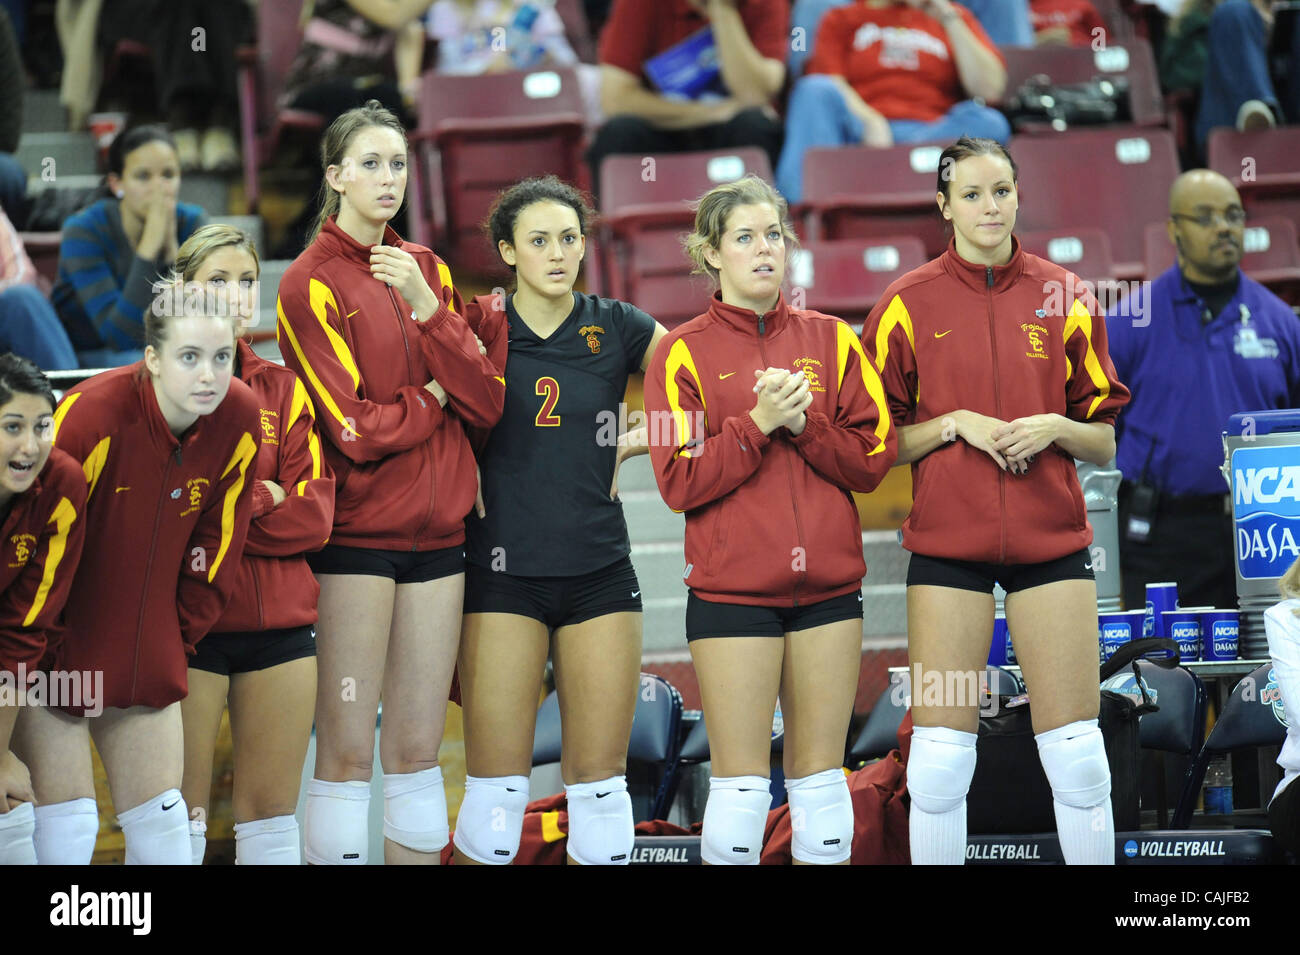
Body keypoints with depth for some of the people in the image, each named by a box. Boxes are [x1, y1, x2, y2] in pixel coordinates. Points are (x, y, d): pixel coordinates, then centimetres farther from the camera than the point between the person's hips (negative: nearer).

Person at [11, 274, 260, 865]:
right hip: (54, 654, -5)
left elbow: (217, 543, 3)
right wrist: (51, 657, -13)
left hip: (143, 655, 5)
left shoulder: (238, 419, -10)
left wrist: (177, 640, 4)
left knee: (163, 817, 9)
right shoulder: (92, 416, -25)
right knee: (67, 822, -6)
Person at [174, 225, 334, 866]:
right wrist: (262, 502, -11)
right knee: (181, 808, -3)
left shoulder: (285, 391, 10)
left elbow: (313, 516, 0)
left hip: (279, 621, 3)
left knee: (271, 807, 6)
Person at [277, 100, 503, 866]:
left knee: (418, 748, 7)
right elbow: (356, 430, -14)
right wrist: (435, 396, -1)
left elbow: (487, 404, -1)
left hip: (436, 531, 5)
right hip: (356, 535, -5)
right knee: (348, 750, -6)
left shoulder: (426, 269, 12)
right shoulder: (311, 283, -5)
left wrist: (426, 307, -10)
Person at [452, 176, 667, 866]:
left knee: (599, 784, 3)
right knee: (496, 789, -3)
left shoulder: (616, 329, 5)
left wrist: (633, 445, 4)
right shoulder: (478, 327, 1)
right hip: (502, 571, -2)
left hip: (599, 573, 2)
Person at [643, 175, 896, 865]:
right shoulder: (684, 353, 1)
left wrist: (804, 422, -10)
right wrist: (759, 423, -15)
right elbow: (679, 483, -7)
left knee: (820, 780, 6)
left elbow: (872, 462, 4)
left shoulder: (831, 341, 9)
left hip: (827, 586, 3)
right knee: (741, 785, -4)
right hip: (732, 591, -3)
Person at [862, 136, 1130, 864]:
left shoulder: (1064, 298, 5)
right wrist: (954, 424, -11)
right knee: (940, 756, -3)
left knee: (1077, 752, 0)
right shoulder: (909, 304, 1)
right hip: (948, 544, -1)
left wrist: (1054, 428, -11)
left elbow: (1104, 442, 8)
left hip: (1052, 538, 1)